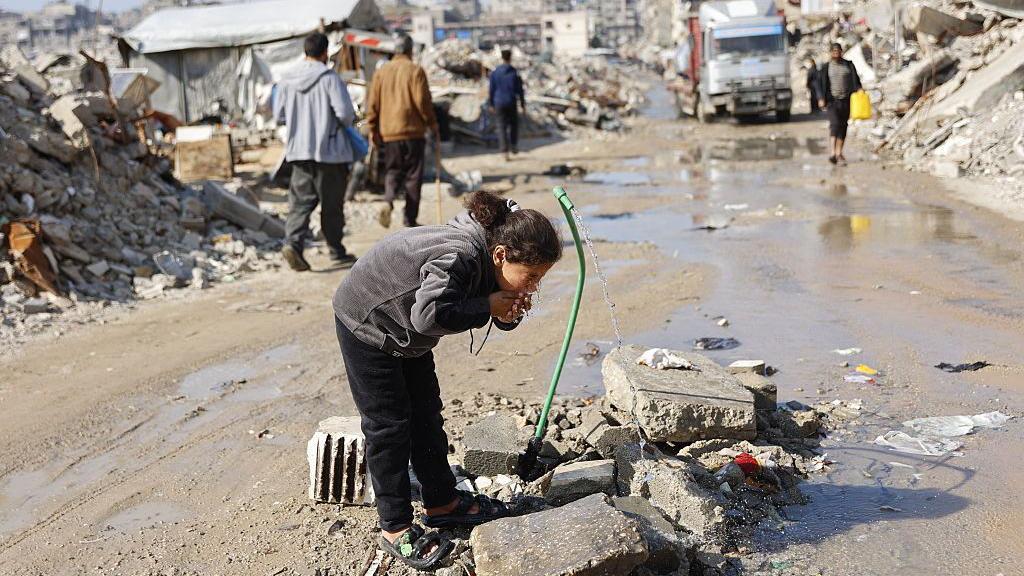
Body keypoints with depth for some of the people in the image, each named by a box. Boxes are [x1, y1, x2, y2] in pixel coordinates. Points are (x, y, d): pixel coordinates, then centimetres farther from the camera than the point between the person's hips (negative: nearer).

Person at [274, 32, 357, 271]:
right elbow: (345, 112, -17)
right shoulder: (329, 78, -12)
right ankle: (337, 253, 14)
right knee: (332, 205, 5)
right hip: (330, 151, -4)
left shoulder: (288, 80, 5)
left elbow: (279, 115, 9)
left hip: (299, 151, 4)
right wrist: (349, 121, 5)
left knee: (300, 200, 5)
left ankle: (293, 242, -15)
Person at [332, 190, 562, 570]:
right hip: (367, 325, -9)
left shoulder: (487, 260, -10)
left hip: (406, 333, 9)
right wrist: (487, 307, -37)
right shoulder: (459, 255, -37)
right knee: (389, 425, -4)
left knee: (426, 414, 14)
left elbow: (492, 302, 2)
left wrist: (508, 315, -21)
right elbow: (428, 315, -48)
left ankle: (442, 503, 28)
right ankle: (395, 529, 6)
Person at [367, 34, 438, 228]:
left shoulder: (381, 72, 7)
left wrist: (374, 131, 12)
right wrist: (432, 124, 3)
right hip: (413, 131, -3)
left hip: (388, 132, 3)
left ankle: (388, 202, -13)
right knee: (413, 175, 6)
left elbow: (372, 104, 6)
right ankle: (410, 219, 7)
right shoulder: (415, 71, -5)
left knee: (392, 171, 15)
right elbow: (423, 101, -10)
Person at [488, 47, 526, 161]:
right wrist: (523, 105, 2)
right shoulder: (515, 73, -8)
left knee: (502, 128, 3)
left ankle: (505, 152, -3)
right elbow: (520, 90, -6)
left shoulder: (495, 72, -3)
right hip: (511, 103, -1)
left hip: (499, 103, 1)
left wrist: (491, 104, 11)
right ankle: (514, 147, 25)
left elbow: (492, 90, 1)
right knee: (514, 125, 20)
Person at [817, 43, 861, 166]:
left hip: (846, 100, 3)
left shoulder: (848, 65, 9)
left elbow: (855, 80, 12)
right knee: (835, 123, -20)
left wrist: (858, 90, -7)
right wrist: (821, 98, -9)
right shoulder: (825, 67, 4)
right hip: (832, 100, -3)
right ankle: (832, 152, -28)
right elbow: (820, 83, 3)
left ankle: (839, 153, 14)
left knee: (843, 126, 5)